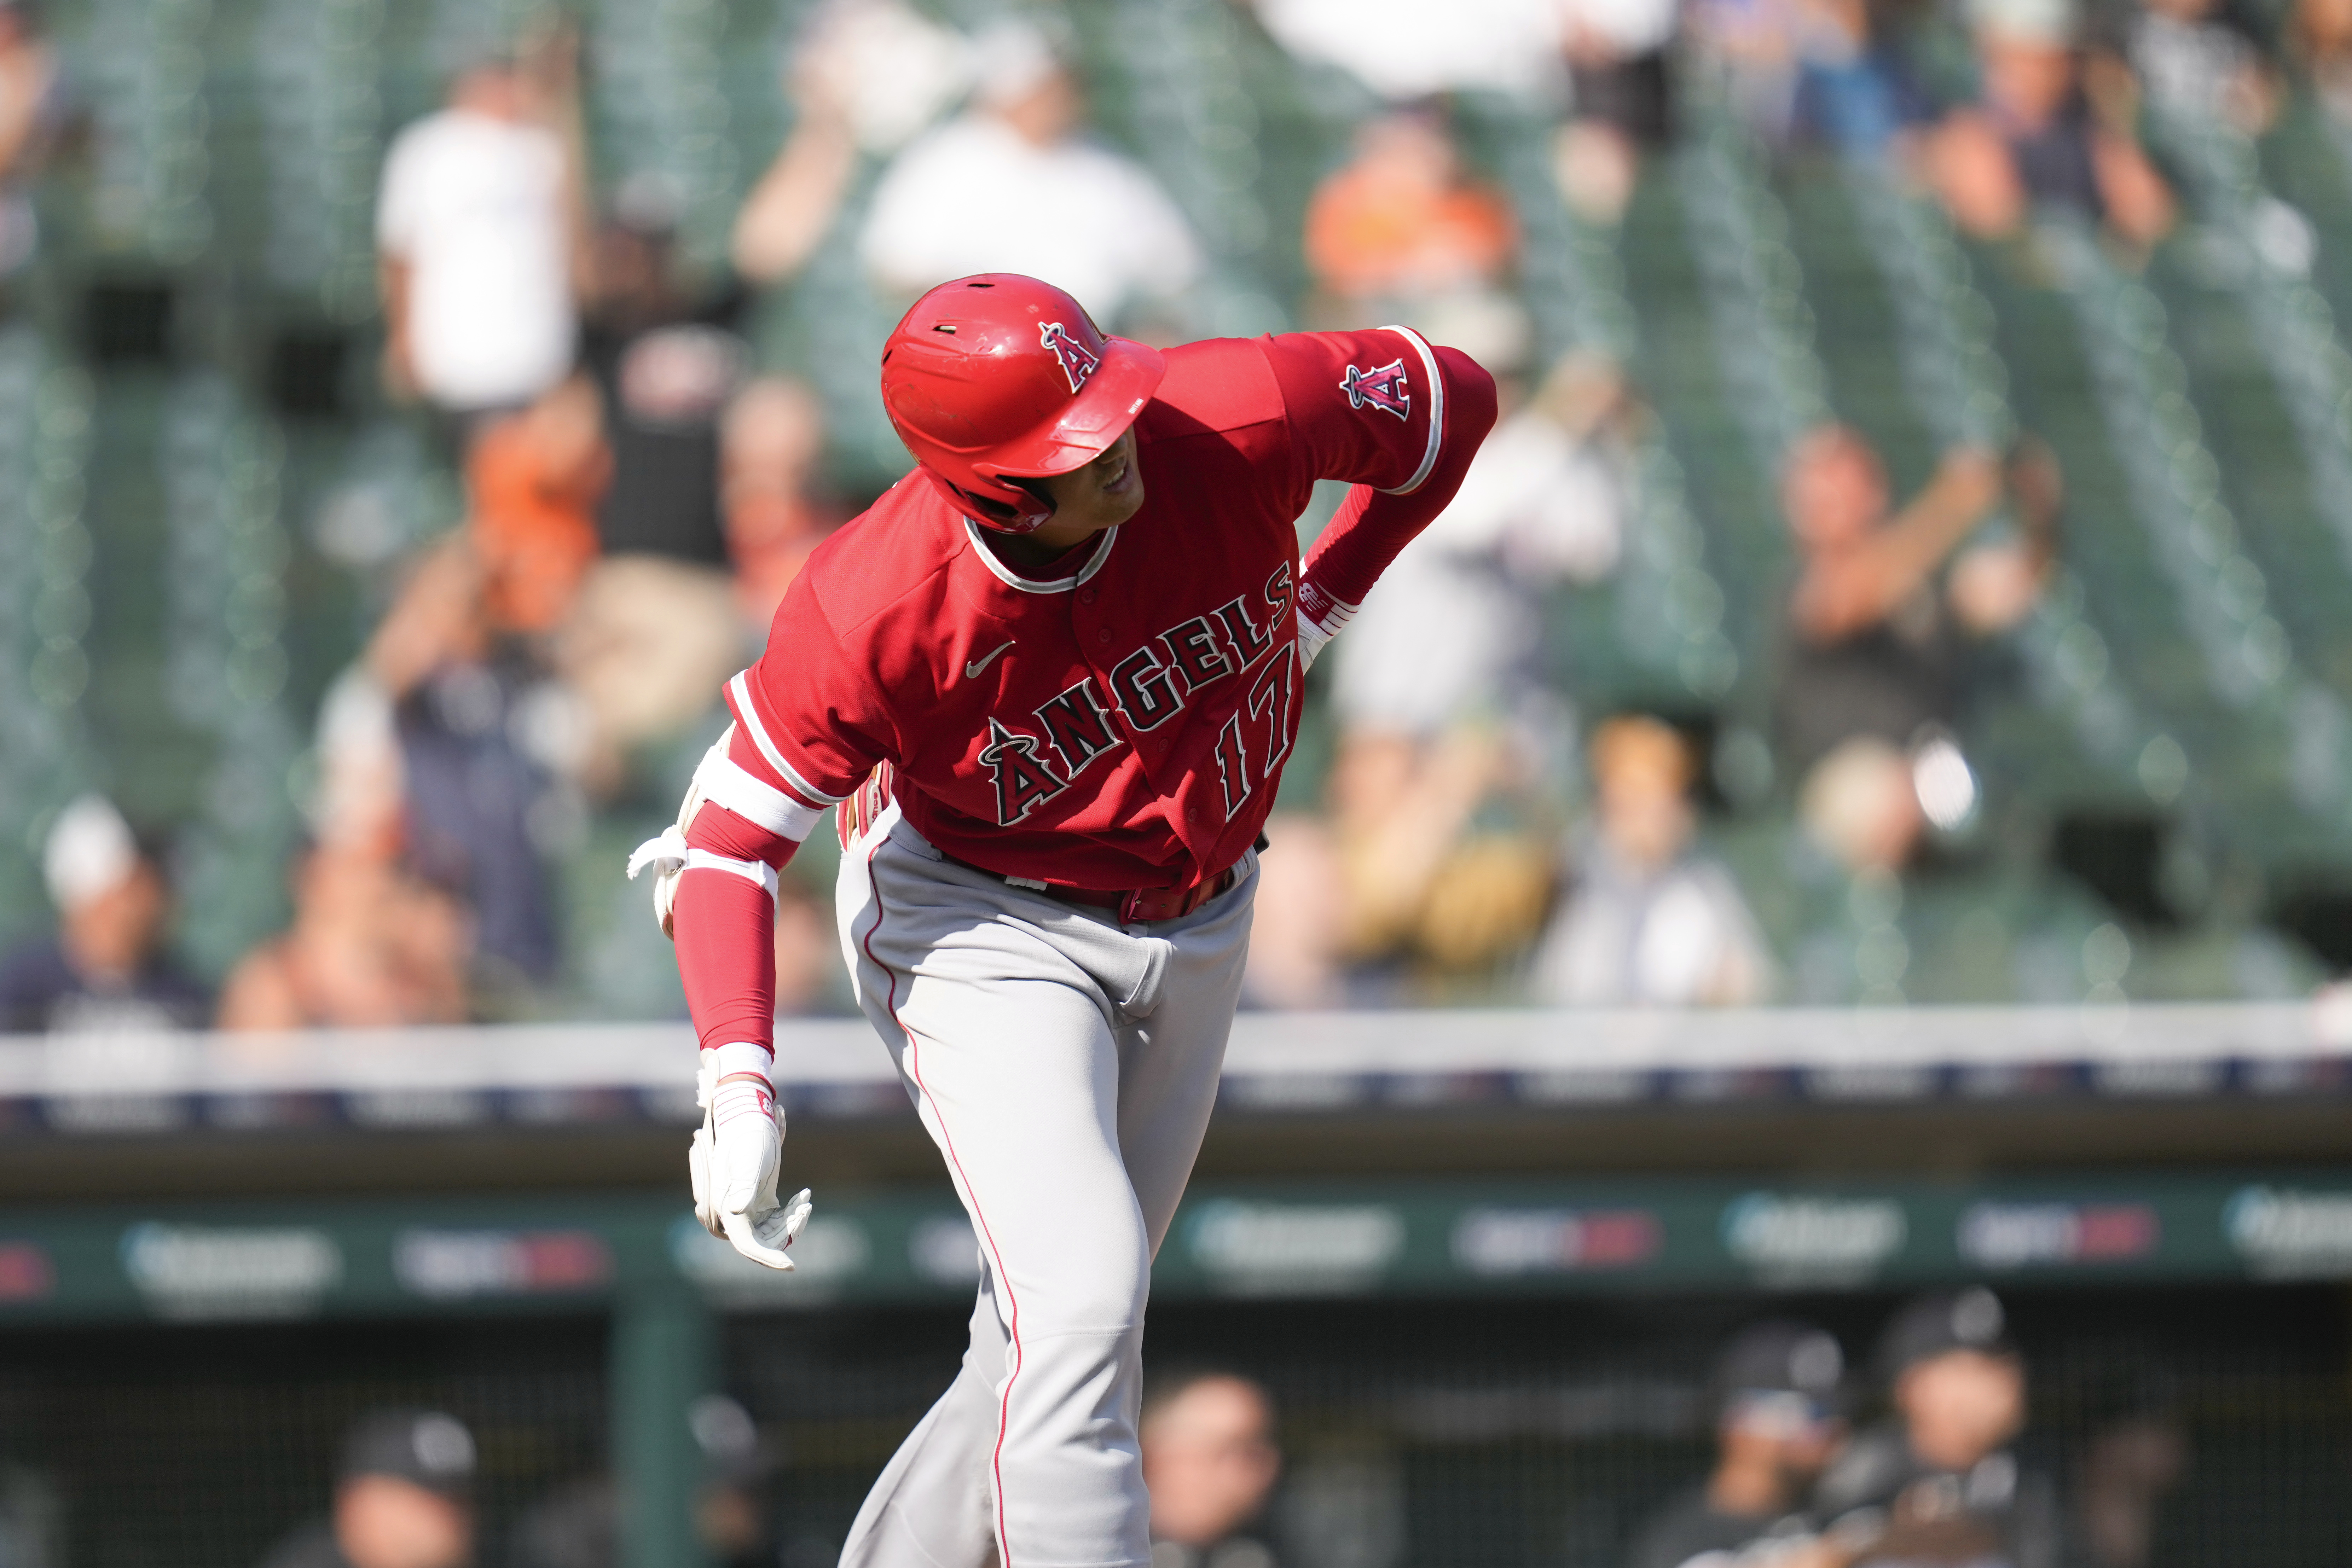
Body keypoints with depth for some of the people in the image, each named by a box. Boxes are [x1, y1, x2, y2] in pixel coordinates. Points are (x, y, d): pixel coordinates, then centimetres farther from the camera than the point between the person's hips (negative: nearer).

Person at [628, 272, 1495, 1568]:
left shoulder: (1238, 417, -26)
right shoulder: (873, 611, -30)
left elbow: (1452, 397, -6)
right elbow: (733, 840, -20)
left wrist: (1316, 609, 0)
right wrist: (738, 1092, -32)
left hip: (1196, 925, 5)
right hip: (982, 932, -5)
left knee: (1066, 1340, 11)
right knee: (1081, 1309, -23)